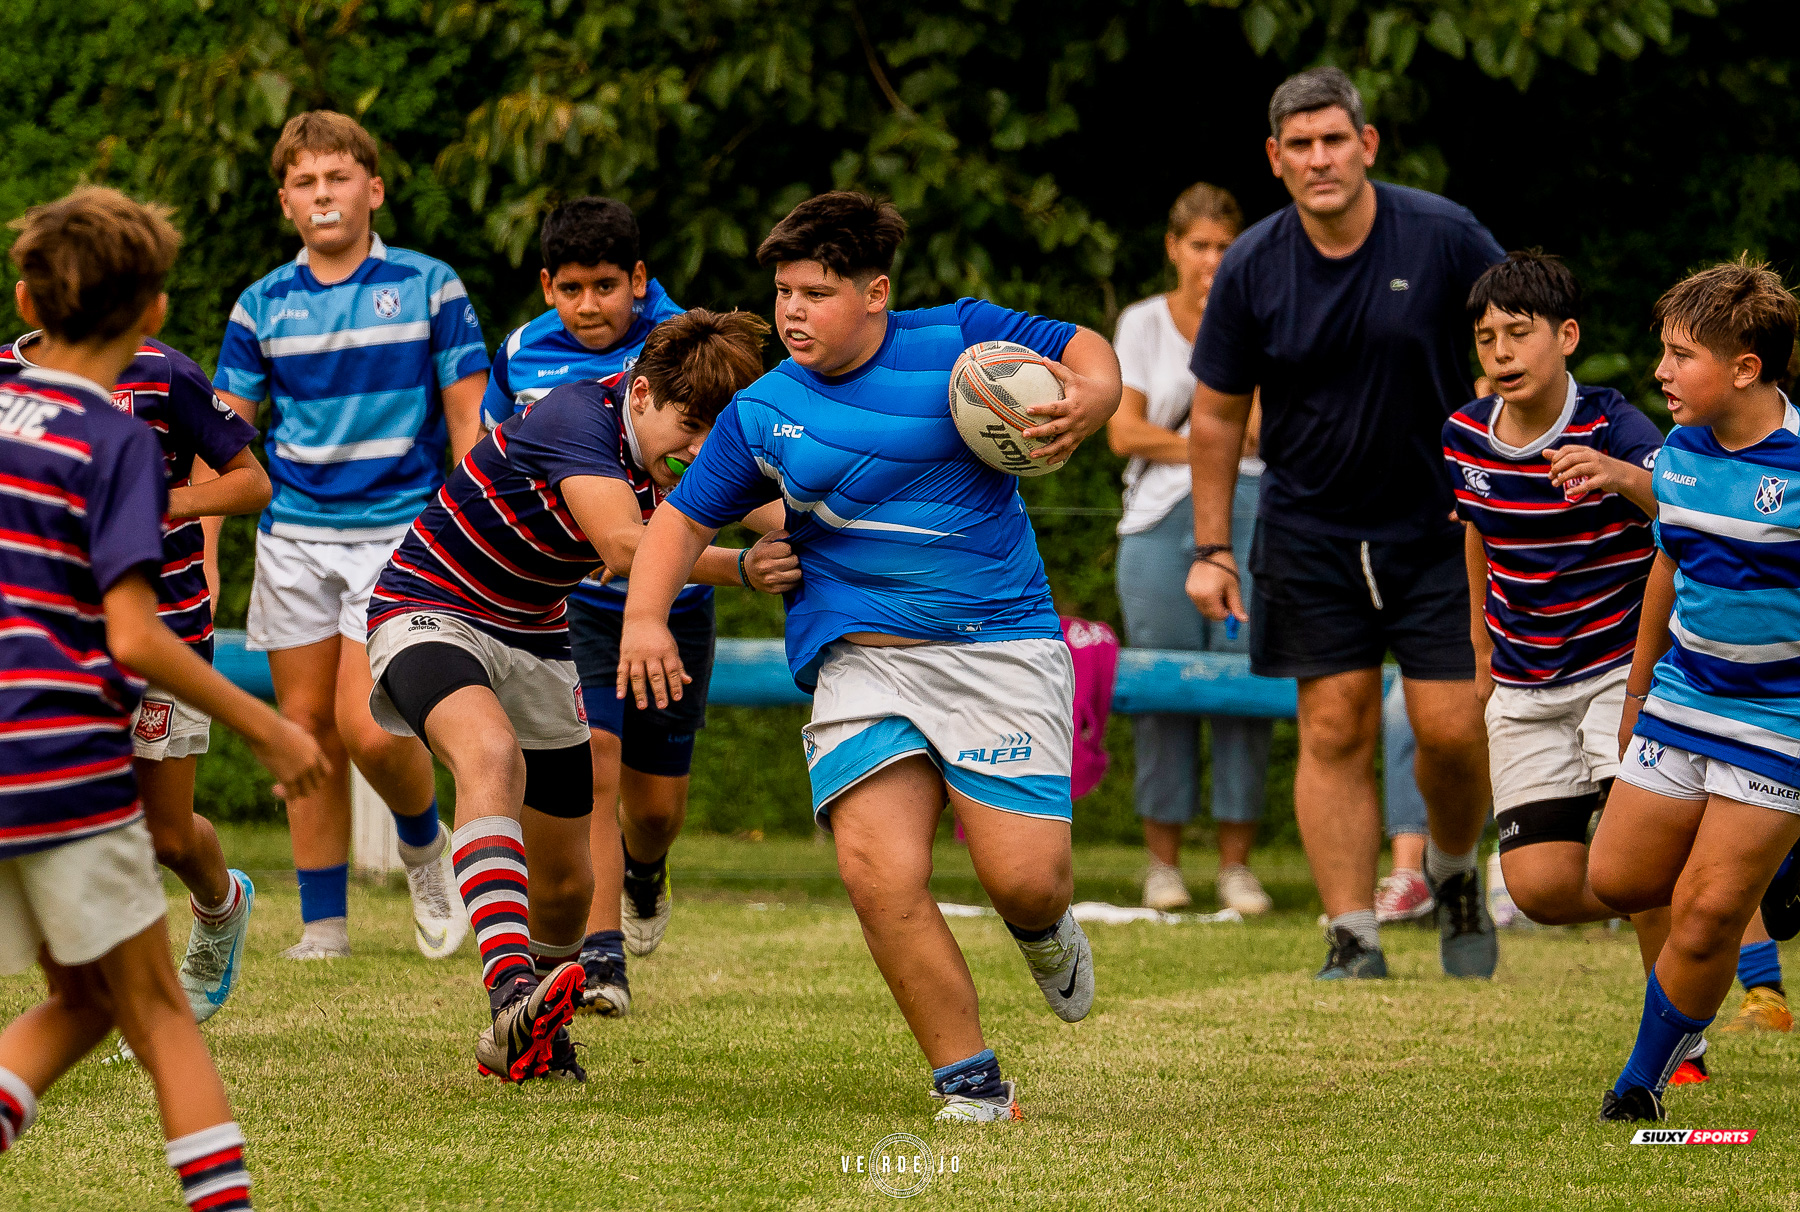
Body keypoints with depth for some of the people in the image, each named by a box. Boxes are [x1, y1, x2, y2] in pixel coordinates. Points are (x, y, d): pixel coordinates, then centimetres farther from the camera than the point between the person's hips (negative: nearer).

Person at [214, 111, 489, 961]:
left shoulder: (428, 288, -1)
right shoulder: (262, 307, 5)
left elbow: (469, 422, 2)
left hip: (399, 532, -3)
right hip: (294, 537, 3)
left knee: (367, 728, -15)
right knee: (307, 728, 3)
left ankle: (424, 844, 15)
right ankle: (323, 924, 12)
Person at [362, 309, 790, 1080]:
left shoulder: (671, 454, -4)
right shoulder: (577, 421, -29)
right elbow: (625, 546, -41)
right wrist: (743, 567, -47)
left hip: (534, 641, 8)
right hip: (430, 608, -8)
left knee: (565, 883, 10)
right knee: (490, 754, -39)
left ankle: (534, 1030, 39)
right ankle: (512, 990, -54)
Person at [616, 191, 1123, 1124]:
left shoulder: (958, 340, 0)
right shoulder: (761, 412, 9)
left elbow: (1085, 350, 9)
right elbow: (684, 519, 15)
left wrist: (1086, 401, -14)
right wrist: (645, 615, -1)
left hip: (1000, 641, -2)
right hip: (861, 655, 2)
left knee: (1023, 874, -13)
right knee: (879, 873, -19)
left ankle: (1043, 929, 27)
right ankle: (968, 1078, -6)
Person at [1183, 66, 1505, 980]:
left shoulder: (1444, 237, -10)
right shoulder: (1251, 269, -6)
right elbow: (1218, 412, 5)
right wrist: (1211, 548, 4)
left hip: (1441, 525, -1)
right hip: (1310, 535, 1)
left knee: (1451, 729, -5)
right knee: (1335, 732, -3)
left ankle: (1455, 875, 25)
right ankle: (1353, 941, 2)